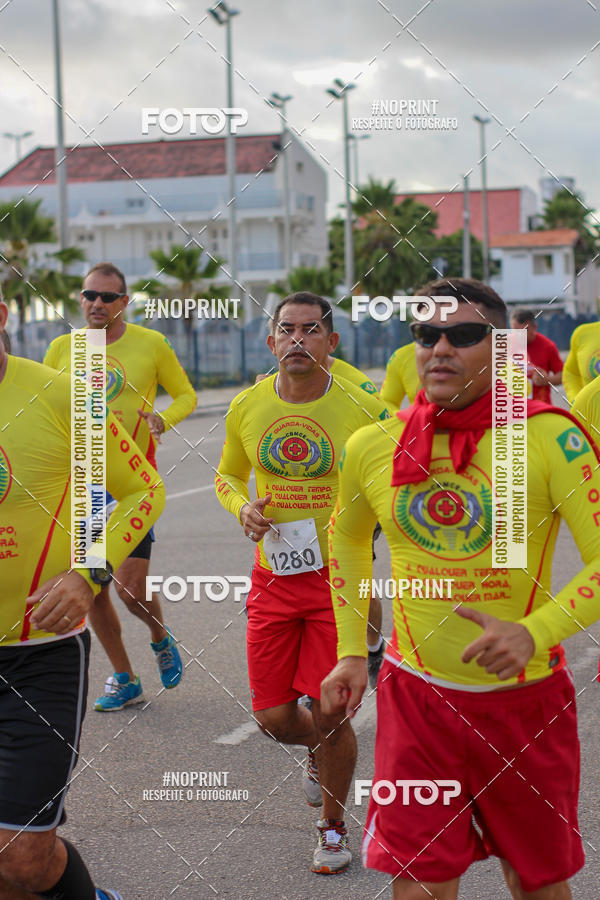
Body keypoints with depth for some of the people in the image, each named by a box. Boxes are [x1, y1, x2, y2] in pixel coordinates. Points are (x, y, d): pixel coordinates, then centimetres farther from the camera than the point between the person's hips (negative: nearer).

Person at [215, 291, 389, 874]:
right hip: (273, 577, 3)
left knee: (329, 715, -2)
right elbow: (227, 475, 16)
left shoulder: (362, 410, -9)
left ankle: (333, 827, 24)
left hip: (339, 578, -3)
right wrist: (241, 508, -5)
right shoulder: (246, 408, 0)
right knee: (274, 717, 5)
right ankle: (319, 753, 42)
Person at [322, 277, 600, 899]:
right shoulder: (370, 448, -2)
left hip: (525, 697, -1)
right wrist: (351, 652, 12)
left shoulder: (548, 436, -14)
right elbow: (346, 539, 18)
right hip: (415, 694, 2)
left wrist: (534, 632, -31)